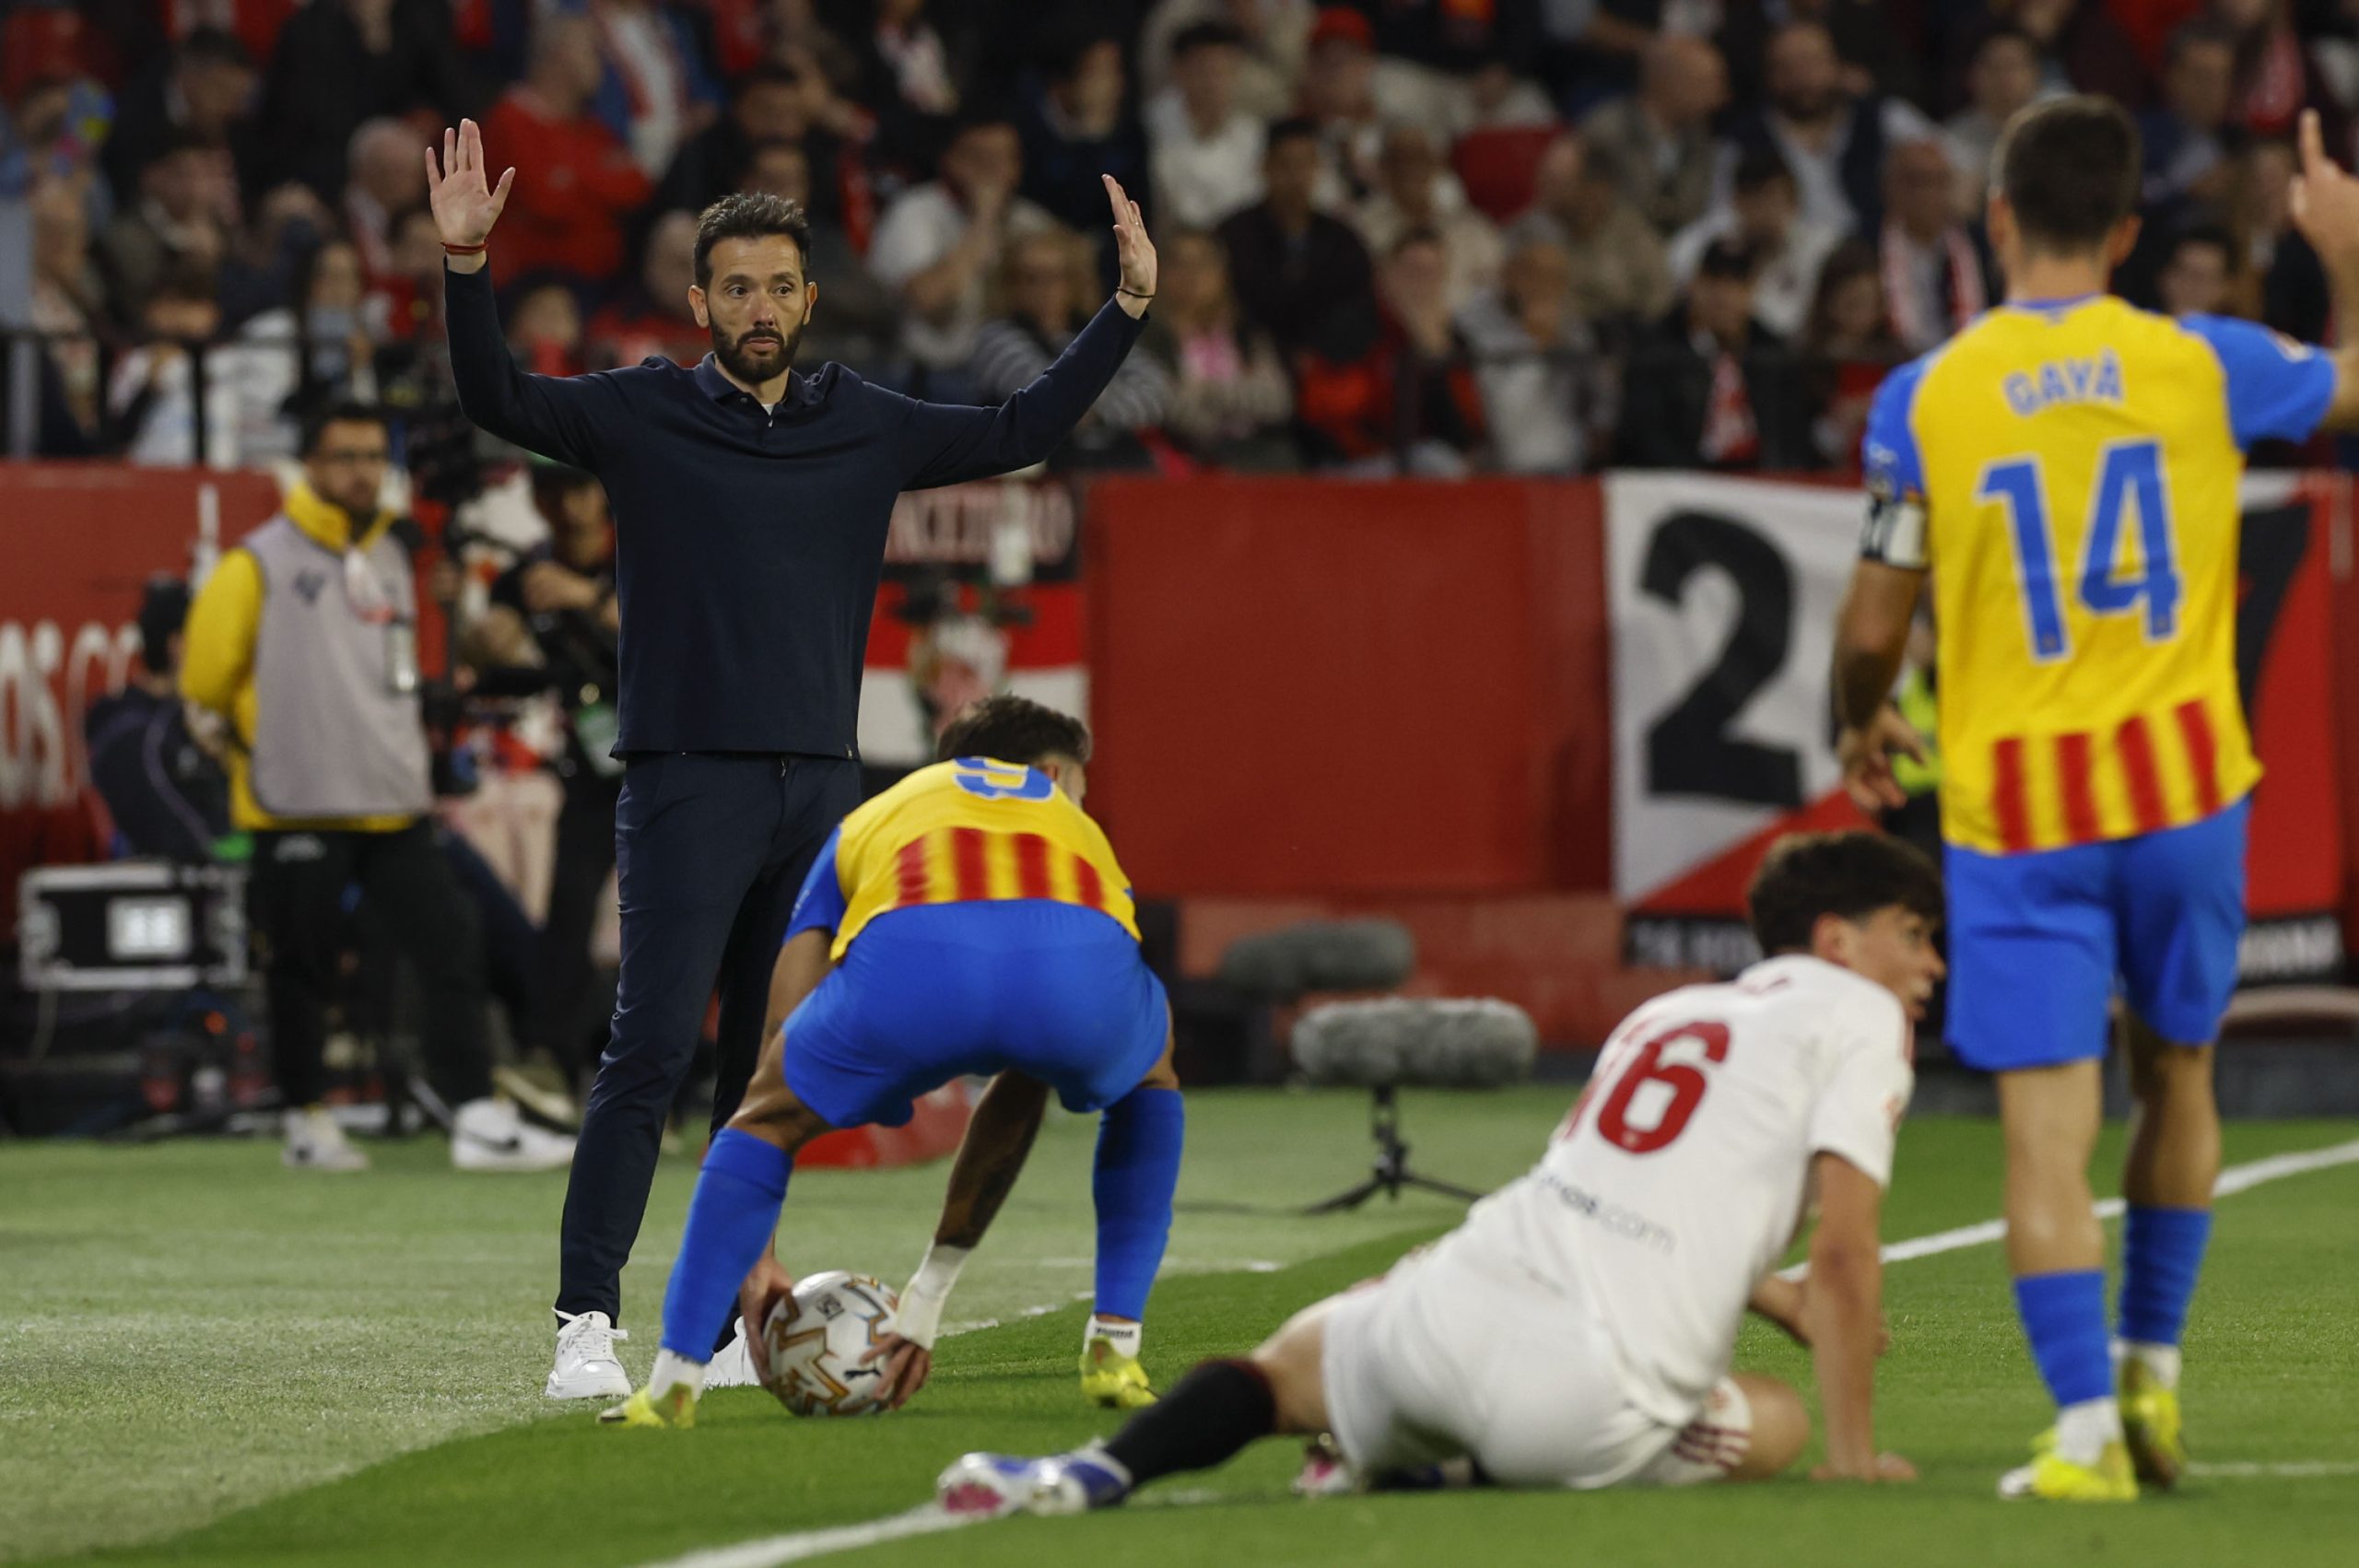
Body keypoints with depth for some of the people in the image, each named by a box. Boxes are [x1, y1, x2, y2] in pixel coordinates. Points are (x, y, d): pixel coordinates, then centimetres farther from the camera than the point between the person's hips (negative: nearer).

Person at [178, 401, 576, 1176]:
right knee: (302, 968, 1)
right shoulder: (260, 565, -5)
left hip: (394, 807, 6)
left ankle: (476, 1118, -4)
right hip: (300, 809, -6)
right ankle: (307, 1120, 14)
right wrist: (272, 735, 6)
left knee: (452, 942, -4)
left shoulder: (389, 560, 16)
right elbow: (206, 677, -3)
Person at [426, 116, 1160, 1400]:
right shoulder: (642, 415, 2)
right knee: (650, 1052, -14)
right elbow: (498, 400, -10)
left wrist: (1127, 306, 13)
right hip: (687, 782, -4)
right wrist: (466, 263, -24)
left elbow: (1021, 432, 19)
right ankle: (586, 1324, -16)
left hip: (820, 787, 4)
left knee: (775, 1070, 8)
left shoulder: (864, 426, 12)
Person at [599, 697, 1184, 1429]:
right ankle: (1114, 1354, 30)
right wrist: (928, 1300, 50)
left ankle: (674, 1382, 18)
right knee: (1148, 1084, 37)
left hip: (909, 957, -1)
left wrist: (756, 1257, 42)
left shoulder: (868, 823, 42)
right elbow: (1019, 1102, 46)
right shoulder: (1078, 831, 44)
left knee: (770, 1115, 28)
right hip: (1081, 966, 1)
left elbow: (782, 1038, 37)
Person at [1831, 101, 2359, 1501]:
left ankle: (2086, 1430, -10)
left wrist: (1861, 725, 18)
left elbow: (1875, 626, -3)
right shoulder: (2202, 364, -3)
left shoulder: (1922, 401, -7)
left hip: (2013, 808, -2)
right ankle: (2153, 1375, 27)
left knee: (2047, 1129, -3)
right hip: (2184, 784, 2)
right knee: (2177, 1080, 21)